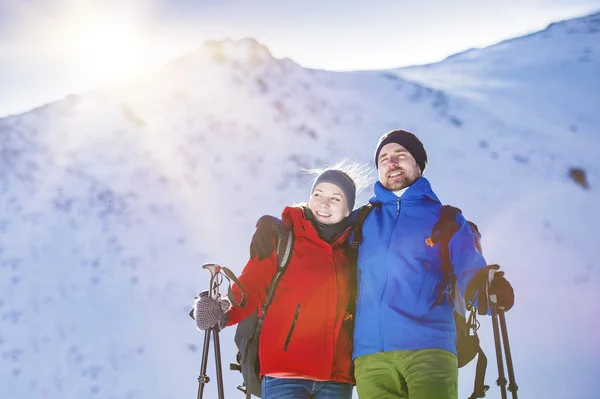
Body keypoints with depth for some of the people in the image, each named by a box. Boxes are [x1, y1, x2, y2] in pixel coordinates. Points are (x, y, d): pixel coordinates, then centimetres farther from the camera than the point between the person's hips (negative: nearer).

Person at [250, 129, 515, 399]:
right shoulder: (361, 221, 25)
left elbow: (469, 273, 6)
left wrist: (488, 286, -19)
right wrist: (271, 224, 13)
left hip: (429, 348, -2)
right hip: (371, 355, 2)